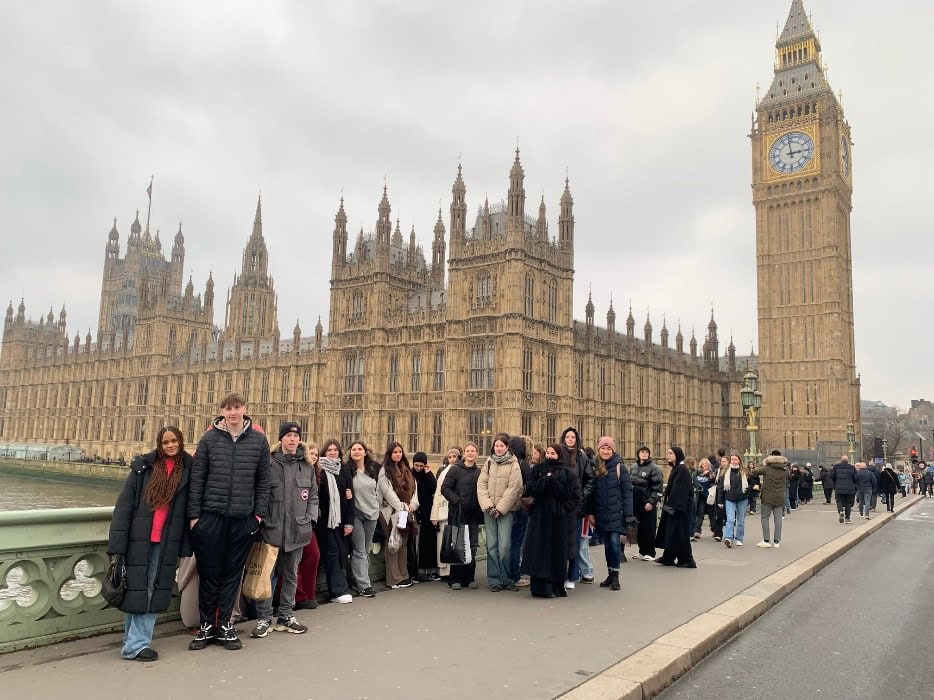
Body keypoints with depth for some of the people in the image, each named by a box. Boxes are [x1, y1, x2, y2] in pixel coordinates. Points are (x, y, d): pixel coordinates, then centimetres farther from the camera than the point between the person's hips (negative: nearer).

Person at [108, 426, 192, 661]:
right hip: (138, 539, -1)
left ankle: (136, 643, 13)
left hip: (166, 542, 1)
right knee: (136, 589, 2)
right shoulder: (143, 467, 0)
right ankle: (135, 644, 11)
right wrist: (118, 544, -8)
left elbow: (191, 508, 5)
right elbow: (124, 505, -2)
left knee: (153, 592, 4)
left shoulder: (187, 470, 5)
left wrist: (184, 545, 0)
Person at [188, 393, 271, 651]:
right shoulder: (209, 439, 0)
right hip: (211, 516, -1)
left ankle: (224, 625, 22)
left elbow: (263, 481, 5)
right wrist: (194, 514, -3)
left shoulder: (259, 440, 2)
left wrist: (259, 513, 0)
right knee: (209, 573, 7)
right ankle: (207, 626, 21)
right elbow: (196, 480, 0)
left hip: (243, 519, 1)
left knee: (232, 574, 9)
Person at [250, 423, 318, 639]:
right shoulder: (269, 463, -4)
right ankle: (264, 618, 12)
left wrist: (311, 519, 3)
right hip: (272, 528, -4)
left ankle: (286, 616, 25)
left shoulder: (307, 466, 9)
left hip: (297, 529, 4)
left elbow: (313, 496, 14)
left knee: (291, 574, 13)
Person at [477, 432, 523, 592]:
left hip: (505, 510, -3)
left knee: (504, 546, -7)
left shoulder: (514, 464, 1)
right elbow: (481, 485, 4)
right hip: (489, 510, 3)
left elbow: (513, 488, -7)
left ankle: (505, 580, 6)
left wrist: (500, 508, -11)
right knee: (491, 545, 2)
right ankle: (495, 580, 9)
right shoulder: (489, 462, 11)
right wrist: (488, 506, -8)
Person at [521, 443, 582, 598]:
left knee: (558, 551, 3)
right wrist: (546, 480, -15)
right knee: (540, 550, -3)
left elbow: (568, 494, -8)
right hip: (540, 517, 1)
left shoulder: (567, 474, 4)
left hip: (559, 518, -1)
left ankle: (557, 587, 14)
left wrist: (552, 480, -14)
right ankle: (540, 586, 2)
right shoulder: (538, 469, 8)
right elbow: (530, 489, -3)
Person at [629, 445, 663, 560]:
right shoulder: (633, 467, 13)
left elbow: (658, 487, -12)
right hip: (636, 502, 6)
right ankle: (642, 551, 23)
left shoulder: (654, 468, -7)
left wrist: (651, 502, -17)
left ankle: (650, 553, 6)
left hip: (648, 504, -6)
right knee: (639, 528, 12)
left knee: (649, 529, -2)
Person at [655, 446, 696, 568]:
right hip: (673, 505, 10)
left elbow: (680, 489, -22)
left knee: (680, 532, -4)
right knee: (669, 531, 13)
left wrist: (672, 505, -23)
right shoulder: (675, 469, 13)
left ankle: (686, 560, 4)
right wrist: (668, 504, 16)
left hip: (681, 506, -10)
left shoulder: (682, 469, -16)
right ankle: (668, 558, 19)